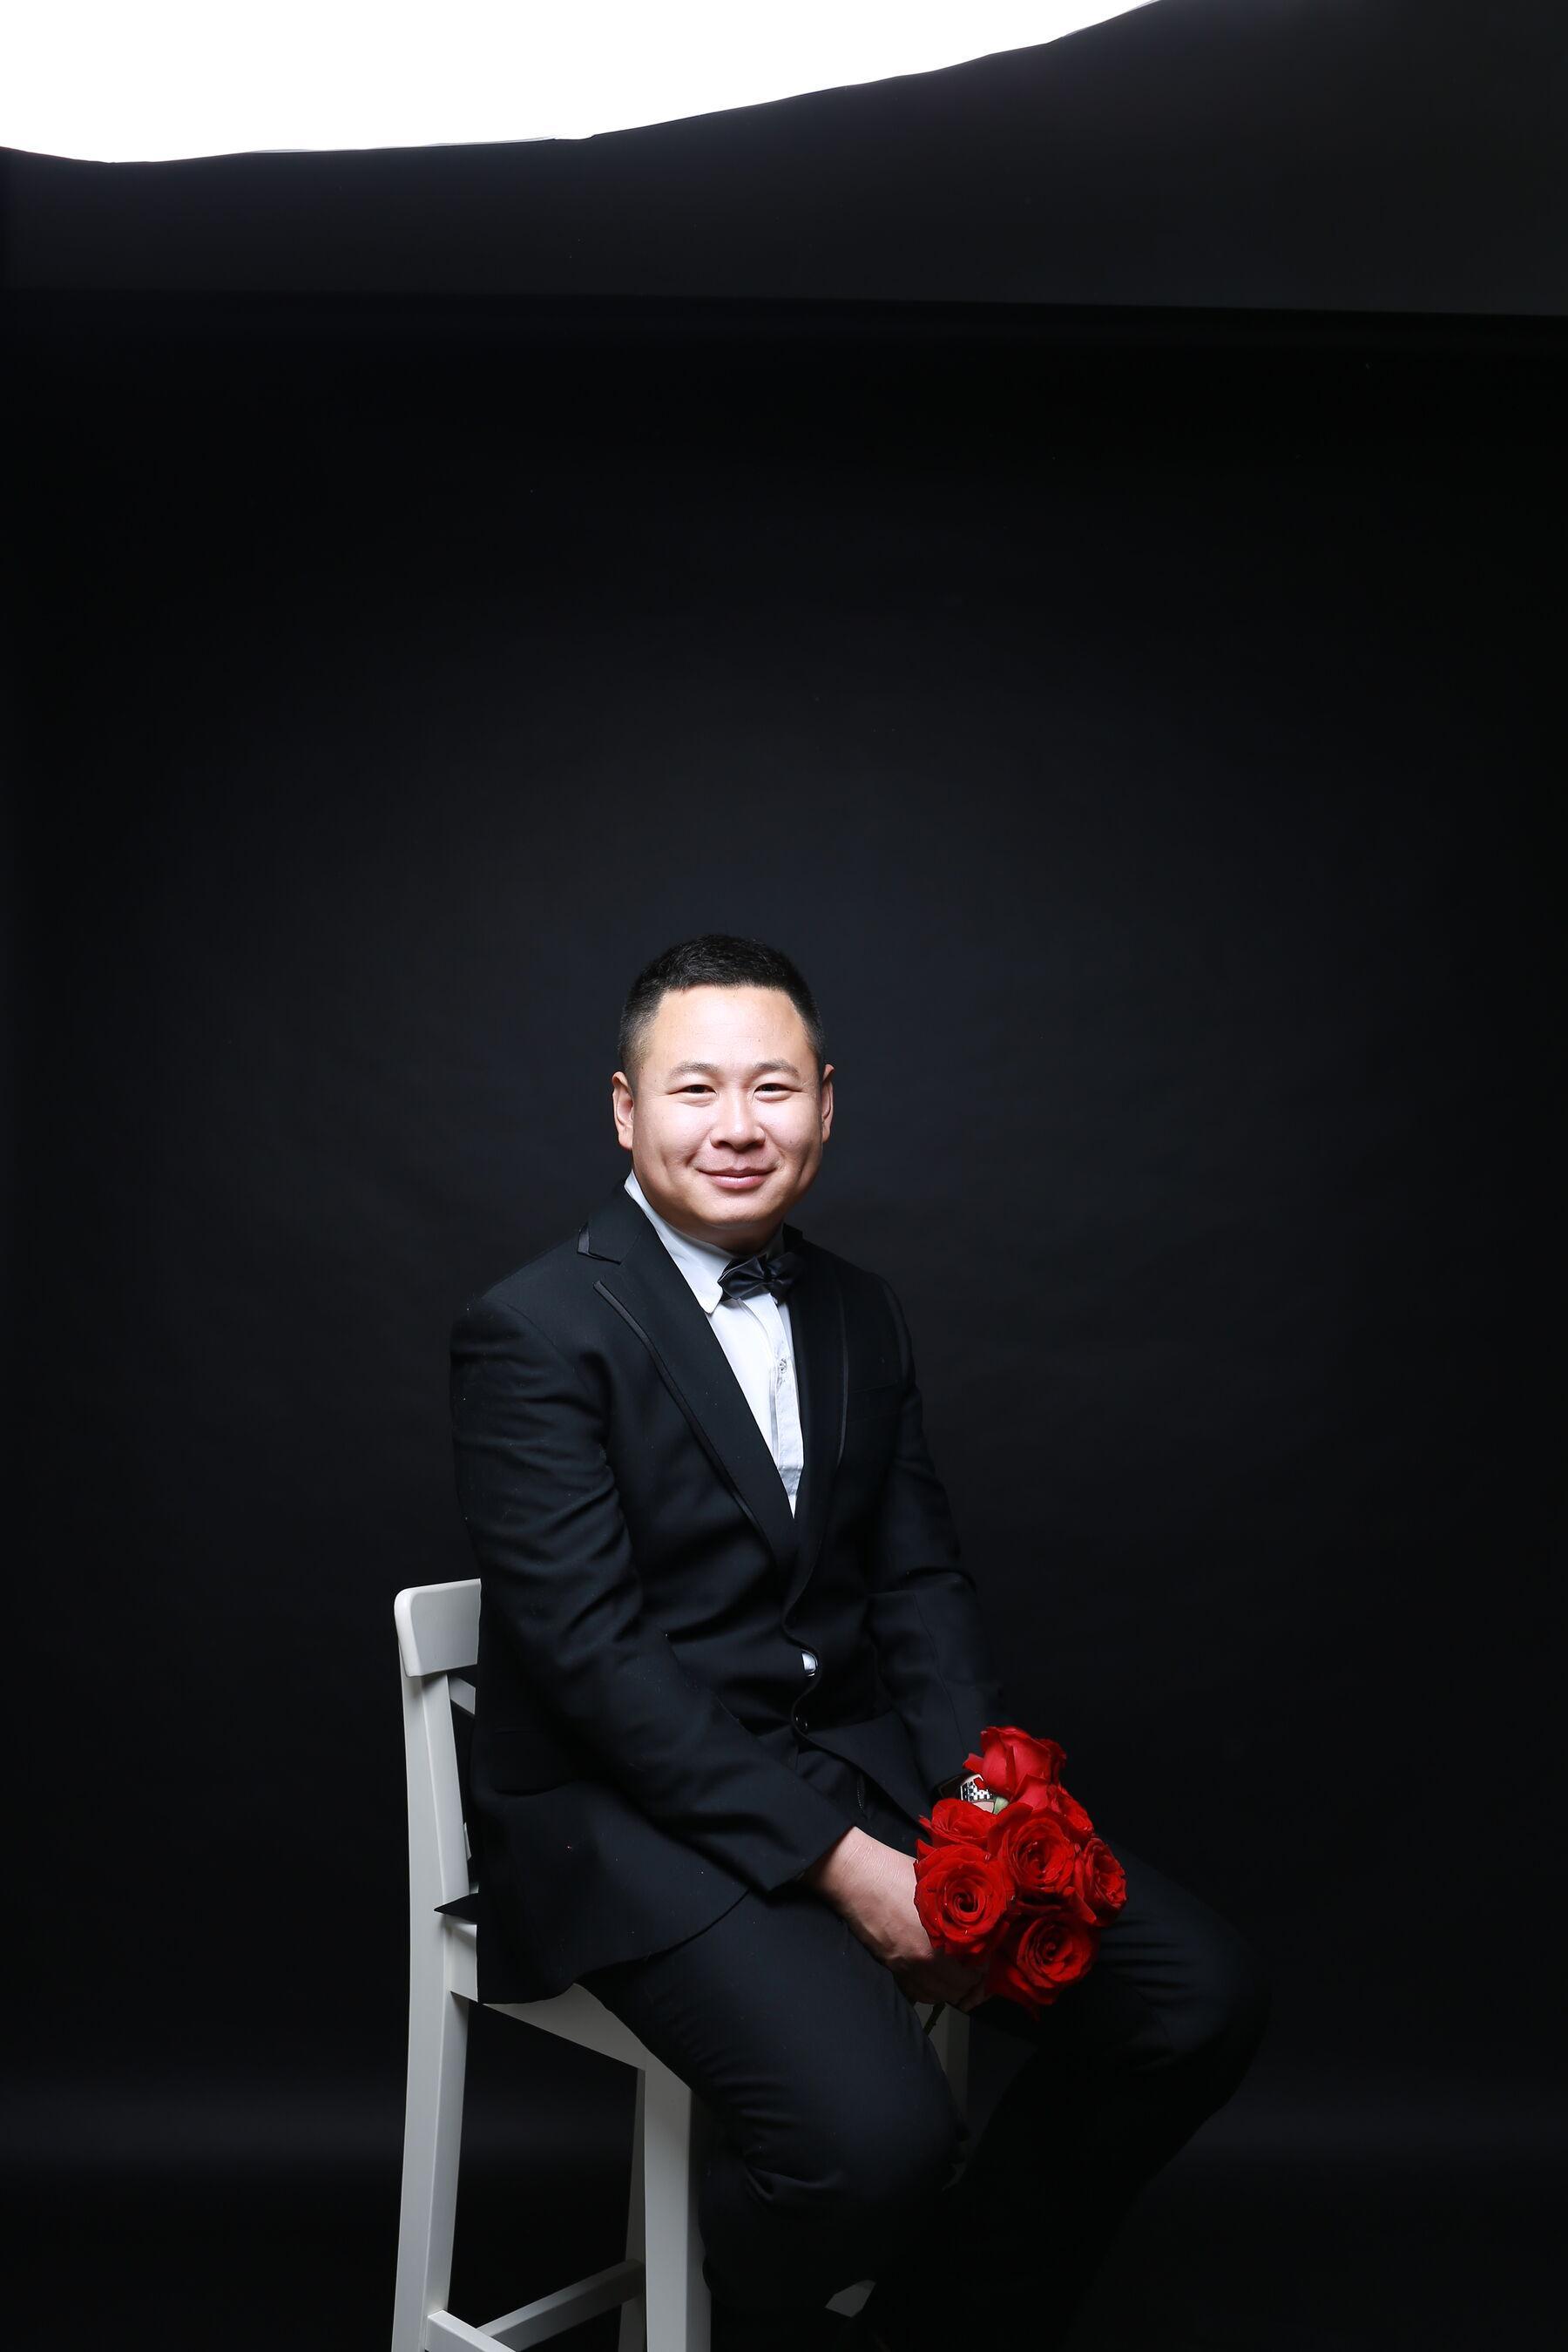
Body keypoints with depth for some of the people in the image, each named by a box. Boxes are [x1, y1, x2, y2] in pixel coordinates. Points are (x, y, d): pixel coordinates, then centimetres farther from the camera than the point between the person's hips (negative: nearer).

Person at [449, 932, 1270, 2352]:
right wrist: (837, 1860, -21)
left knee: (1202, 1997, -7)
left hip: (858, 1759, 7)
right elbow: (591, 1651, -17)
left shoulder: (862, 1313, 11)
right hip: (628, 1811, -6)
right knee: (878, 2131, -29)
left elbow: (920, 1580, 10)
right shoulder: (535, 1332, -10)